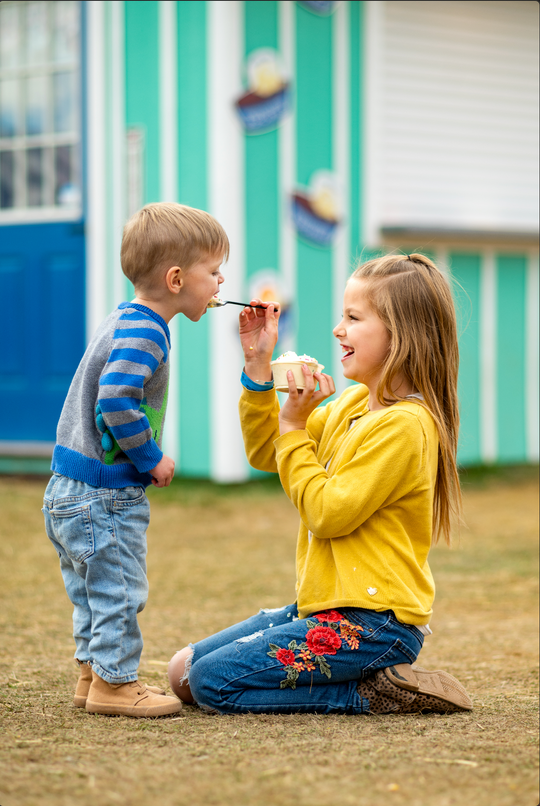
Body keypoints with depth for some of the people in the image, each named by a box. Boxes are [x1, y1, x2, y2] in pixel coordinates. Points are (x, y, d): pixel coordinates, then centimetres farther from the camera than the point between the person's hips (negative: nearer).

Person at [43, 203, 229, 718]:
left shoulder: (125, 322, 12)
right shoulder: (142, 334, -20)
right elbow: (116, 404, -29)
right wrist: (152, 458, -17)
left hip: (74, 492, 10)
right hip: (103, 496, -10)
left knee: (95, 590, 19)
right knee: (117, 590, -1)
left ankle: (94, 674, 28)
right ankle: (113, 683, 7)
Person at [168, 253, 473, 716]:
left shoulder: (404, 426, -18)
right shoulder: (352, 404, 11)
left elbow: (328, 514, -20)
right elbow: (266, 454, 17)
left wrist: (293, 427, -13)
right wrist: (258, 366, 7)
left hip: (371, 623, -10)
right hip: (324, 605, 10)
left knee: (211, 681, -16)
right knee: (183, 670, 9)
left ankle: (375, 693, -8)